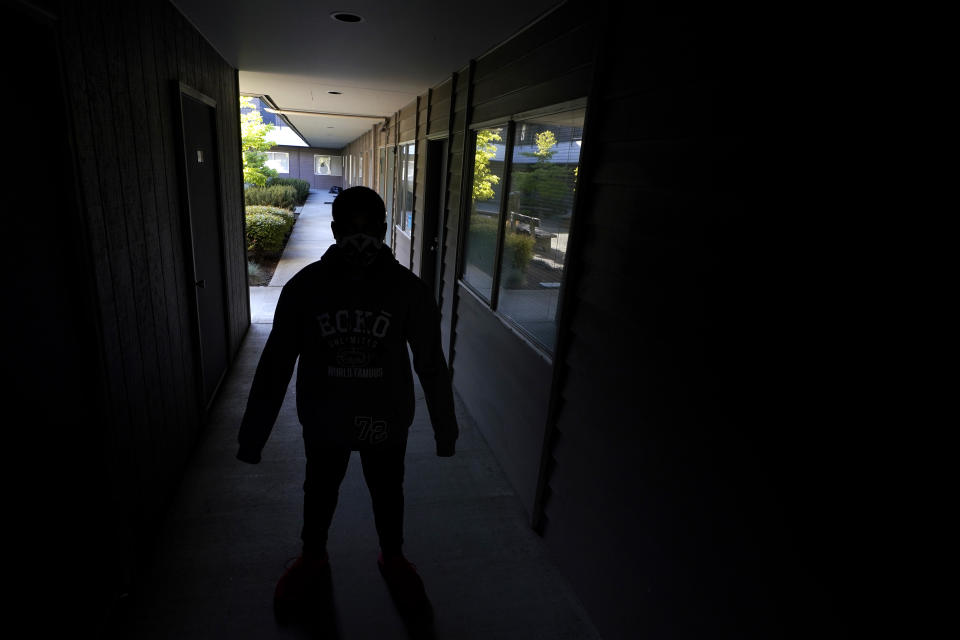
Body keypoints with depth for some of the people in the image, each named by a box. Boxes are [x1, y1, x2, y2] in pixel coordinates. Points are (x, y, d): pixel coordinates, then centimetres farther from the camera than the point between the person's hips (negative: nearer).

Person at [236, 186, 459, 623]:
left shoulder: (409, 290, -16)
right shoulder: (304, 287, -14)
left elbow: (431, 365, -8)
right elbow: (275, 364, -8)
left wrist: (445, 429, -2)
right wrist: (253, 434, -5)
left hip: (386, 422, -1)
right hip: (323, 422, 1)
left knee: (388, 493, 22)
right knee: (319, 492, 25)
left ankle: (392, 558, 51)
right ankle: (313, 557, 55)